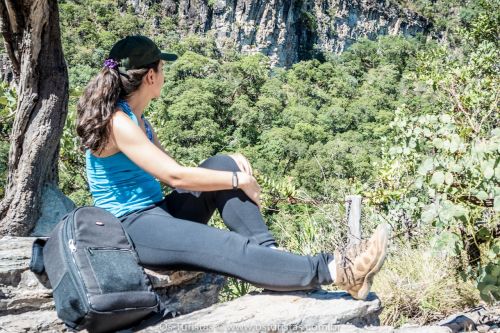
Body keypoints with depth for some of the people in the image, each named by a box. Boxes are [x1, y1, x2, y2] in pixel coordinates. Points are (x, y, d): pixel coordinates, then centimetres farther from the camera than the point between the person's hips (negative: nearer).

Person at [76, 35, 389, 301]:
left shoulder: (137, 120, 14)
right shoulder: (117, 123, -17)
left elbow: (174, 170, 14)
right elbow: (175, 176, -22)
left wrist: (232, 165, -1)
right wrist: (239, 180, -13)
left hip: (157, 213, 9)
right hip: (131, 228, -9)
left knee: (222, 164, -5)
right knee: (230, 248, -27)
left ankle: (270, 251, -15)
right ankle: (334, 269, -30)